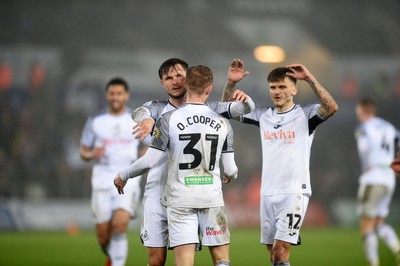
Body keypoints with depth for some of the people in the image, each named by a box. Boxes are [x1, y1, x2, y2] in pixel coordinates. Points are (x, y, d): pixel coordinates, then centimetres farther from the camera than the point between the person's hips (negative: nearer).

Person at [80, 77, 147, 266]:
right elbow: (83, 152, 10)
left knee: (120, 224, -24)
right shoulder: (95, 121, 6)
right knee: (103, 235, 3)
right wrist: (92, 154, -13)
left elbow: (144, 151, 16)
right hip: (102, 181, 1)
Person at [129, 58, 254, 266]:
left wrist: (242, 98, -21)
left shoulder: (206, 109, 7)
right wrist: (147, 119, -44)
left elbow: (246, 108, 4)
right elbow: (139, 114, -18)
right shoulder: (157, 108, 5)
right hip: (157, 193, 0)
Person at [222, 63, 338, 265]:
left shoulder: (304, 114, -3)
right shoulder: (263, 115, 11)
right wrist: (231, 83, 0)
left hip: (294, 192, -5)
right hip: (267, 193, 5)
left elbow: (331, 108, -21)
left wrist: (310, 79, -26)